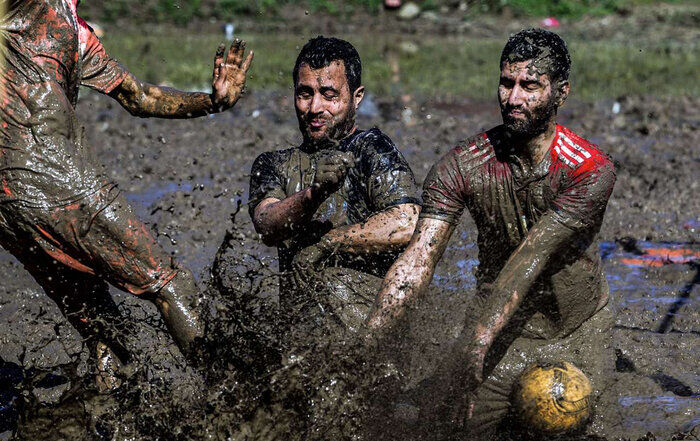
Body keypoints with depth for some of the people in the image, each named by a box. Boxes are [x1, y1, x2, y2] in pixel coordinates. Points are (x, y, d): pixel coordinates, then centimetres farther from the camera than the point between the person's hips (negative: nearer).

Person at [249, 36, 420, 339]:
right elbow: (266, 227, -3)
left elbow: (406, 226, -14)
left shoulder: (370, 148, 2)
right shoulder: (273, 166, 18)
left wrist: (321, 245, -4)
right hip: (301, 340, 5)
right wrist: (311, 195, -24)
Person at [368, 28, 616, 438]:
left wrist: (479, 338, -40)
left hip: (579, 331, 0)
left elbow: (532, 255, -30)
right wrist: (368, 338, -35)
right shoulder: (462, 166, -15)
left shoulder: (593, 170, -20)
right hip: (499, 328, 0)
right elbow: (419, 258, -22)